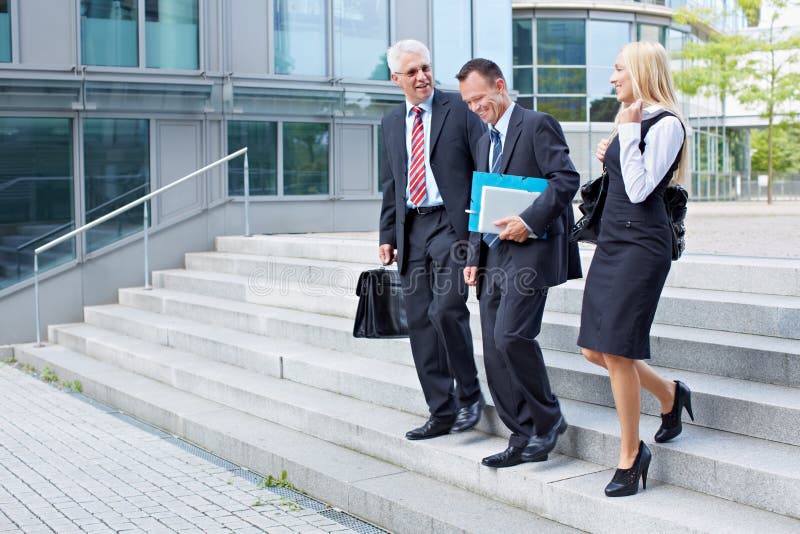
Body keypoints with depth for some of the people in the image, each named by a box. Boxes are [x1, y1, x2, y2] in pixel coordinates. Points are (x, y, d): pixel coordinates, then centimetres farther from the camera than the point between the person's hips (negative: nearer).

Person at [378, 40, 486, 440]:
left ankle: (469, 394, 4)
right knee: (419, 321, 4)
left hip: (452, 224, -6)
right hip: (411, 229, 6)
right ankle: (441, 413, 14)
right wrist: (387, 235, 14)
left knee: (446, 309, -19)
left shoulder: (460, 110, -1)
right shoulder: (392, 123, 16)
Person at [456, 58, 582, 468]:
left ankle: (548, 418, 0)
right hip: (494, 255, 9)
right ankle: (524, 437, 12)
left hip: (530, 250, -8)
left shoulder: (538, 125, -4)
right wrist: (473, 258, 15)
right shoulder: (485, 141, 22)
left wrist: (529, 220, -23)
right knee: (495, 352, 4)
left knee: (510, 335, -20)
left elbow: (567, 179, -14)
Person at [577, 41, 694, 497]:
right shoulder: (634, 120, 17)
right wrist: (610, 158, 8)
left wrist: (628, 133, -17)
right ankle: (670, 394, 32)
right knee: (595, 349, 10)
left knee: (616, 351, -7)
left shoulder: (666, 124, -11)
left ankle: (630, 456, 8)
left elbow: (640, 189, -19)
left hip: (641, 244, -9)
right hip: (612, 242, 9)